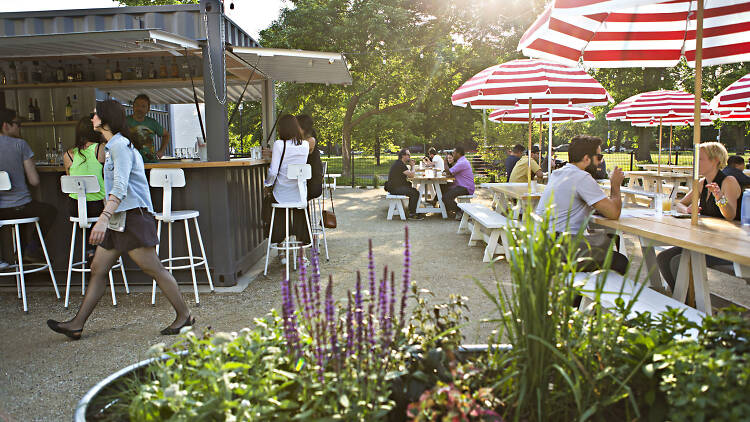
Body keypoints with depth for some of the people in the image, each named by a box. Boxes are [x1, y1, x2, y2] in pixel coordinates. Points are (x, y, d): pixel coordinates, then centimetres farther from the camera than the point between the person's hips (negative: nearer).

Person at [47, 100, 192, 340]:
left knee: (153, 269, -5)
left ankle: (184, 316, 5)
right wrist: (107, 219, 27)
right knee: (98, 269, 9)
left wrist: (103, 218, -32)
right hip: (117, 218, 10)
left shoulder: (120, 145, -12)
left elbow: (120, 187, -23)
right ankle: (77, 325, 15)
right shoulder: (113, 145, 20)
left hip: (132, 215, -10)